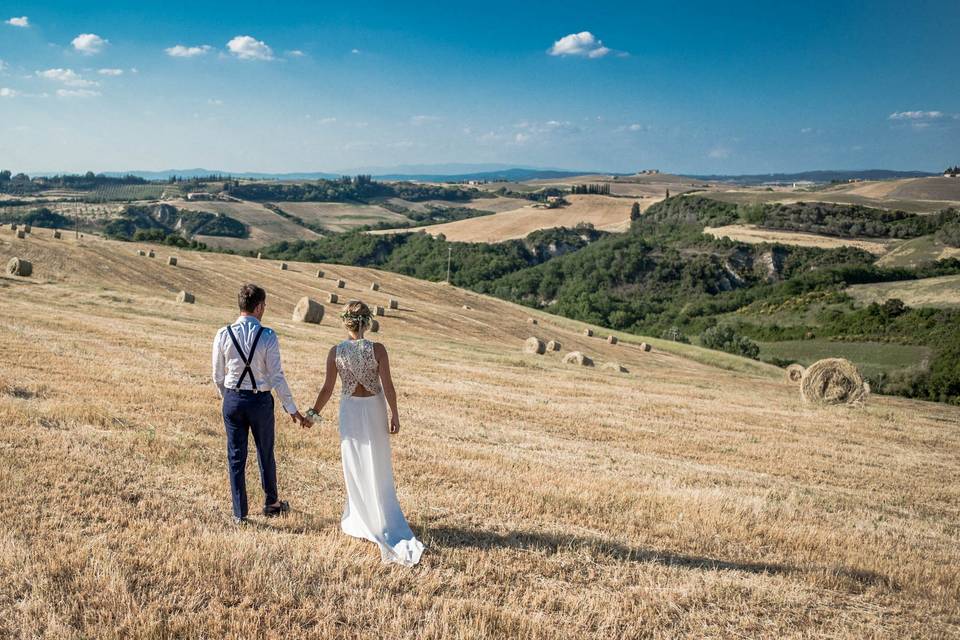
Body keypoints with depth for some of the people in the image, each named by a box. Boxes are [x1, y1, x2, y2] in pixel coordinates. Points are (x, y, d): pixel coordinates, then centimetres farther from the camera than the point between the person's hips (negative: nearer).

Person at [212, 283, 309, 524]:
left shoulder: (223, 335, -6)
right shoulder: (268, 336, -14)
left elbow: (218, 376, 1)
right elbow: (277, 377, -13)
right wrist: (292, 410, -5)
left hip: (233, 399, 2)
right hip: (260, 401, -1)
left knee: (236, 456, 11)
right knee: (265, 454, 17)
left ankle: (239, 513, 17)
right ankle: (271, 504, 36)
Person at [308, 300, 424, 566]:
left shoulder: (336, 352, -10)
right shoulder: (377, 350, -14)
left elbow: (327, 389, -5)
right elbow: (388, 386, -13)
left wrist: (314, 412, 9)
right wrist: (395, 415, -2)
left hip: (350, 410, 0)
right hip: (375, 408, 0)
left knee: (355, 466, 15)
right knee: (378, 468, 13)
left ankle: (360, 521, 23)